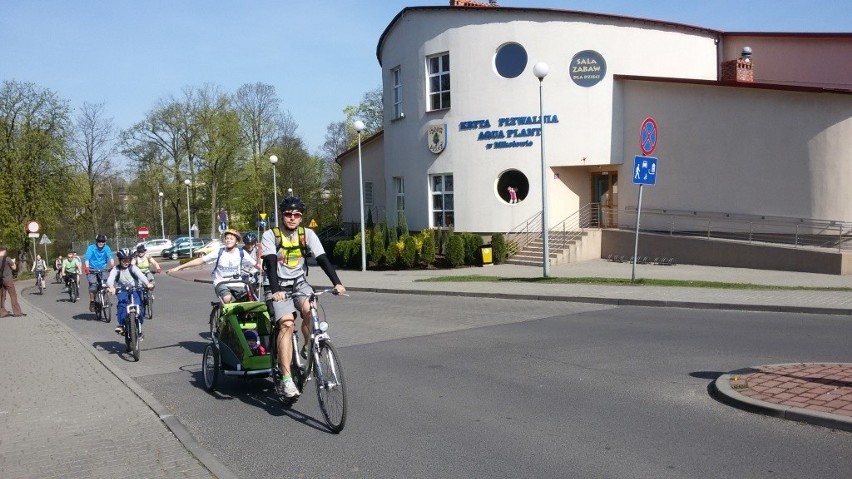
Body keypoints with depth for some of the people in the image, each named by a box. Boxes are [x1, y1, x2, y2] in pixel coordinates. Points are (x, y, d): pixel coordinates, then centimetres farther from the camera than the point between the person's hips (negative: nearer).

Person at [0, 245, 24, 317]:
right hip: (8, 279, -6)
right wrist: (13, 262, 12)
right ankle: (17, 312, 0)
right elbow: (14, 267, -6)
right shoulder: (7, 259, -15)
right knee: (13, 295, 0)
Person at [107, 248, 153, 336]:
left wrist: (147, 283, -42)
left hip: (135, 289, 0)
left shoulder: (133, 268, -4)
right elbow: (110, 278, -21)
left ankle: (139, 325, -3)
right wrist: (111, 287, -44)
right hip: (122, 291, 0)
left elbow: (140, 275, -22)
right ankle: (121, 324, -24)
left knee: (138, 305, -19)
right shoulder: (116, 269, -4)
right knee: (122, 303, -29)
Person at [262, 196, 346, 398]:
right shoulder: (270, 235, -9)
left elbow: (322, 259, -12)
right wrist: (275, 290, -37)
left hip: (299, 283, 2)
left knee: (310, 309, -29)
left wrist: (337, 283, -26)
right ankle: (286, 379, -23)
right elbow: (271, 264, -21)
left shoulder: (307, 234, -3)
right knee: (287, 323, -23)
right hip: (279, 286, -2)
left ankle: (308, 351, -4)